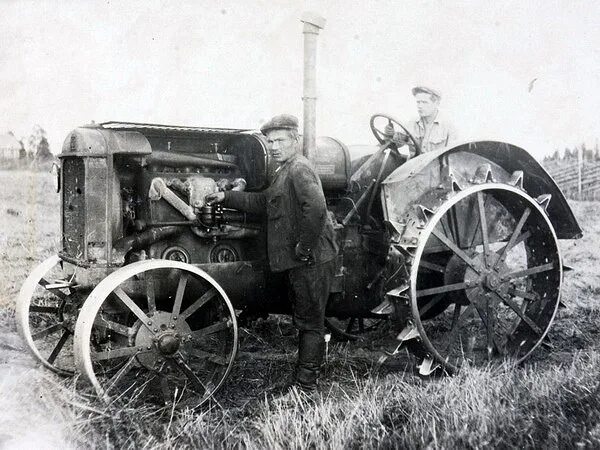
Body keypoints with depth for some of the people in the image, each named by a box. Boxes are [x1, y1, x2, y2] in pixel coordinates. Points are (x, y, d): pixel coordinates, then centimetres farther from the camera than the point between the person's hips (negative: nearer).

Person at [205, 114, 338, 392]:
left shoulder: (299, 169, -15)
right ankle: (305, 375, 30)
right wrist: (226, 198, 19)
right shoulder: (285, 173, 19)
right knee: (305, 320, 18)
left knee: (309, 322, -3)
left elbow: (316, 208, -29)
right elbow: (262, 202, 25)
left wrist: (304, 248, -23)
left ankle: (305, 384, 4)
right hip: (299, 262, 11)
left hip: (311, 261, -11)